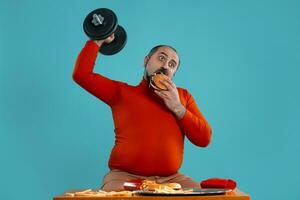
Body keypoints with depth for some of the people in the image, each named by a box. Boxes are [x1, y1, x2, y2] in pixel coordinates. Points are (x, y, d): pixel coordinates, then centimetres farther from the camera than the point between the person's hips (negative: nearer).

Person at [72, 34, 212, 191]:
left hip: (171, 178, 3)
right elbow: (81, 74, 3)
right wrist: (98, 41, 11)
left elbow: (204, 139, 8)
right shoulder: (121, 92, 12)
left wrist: (177, 107, -2)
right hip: (124, 177, -3)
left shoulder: (183, 96, 17)